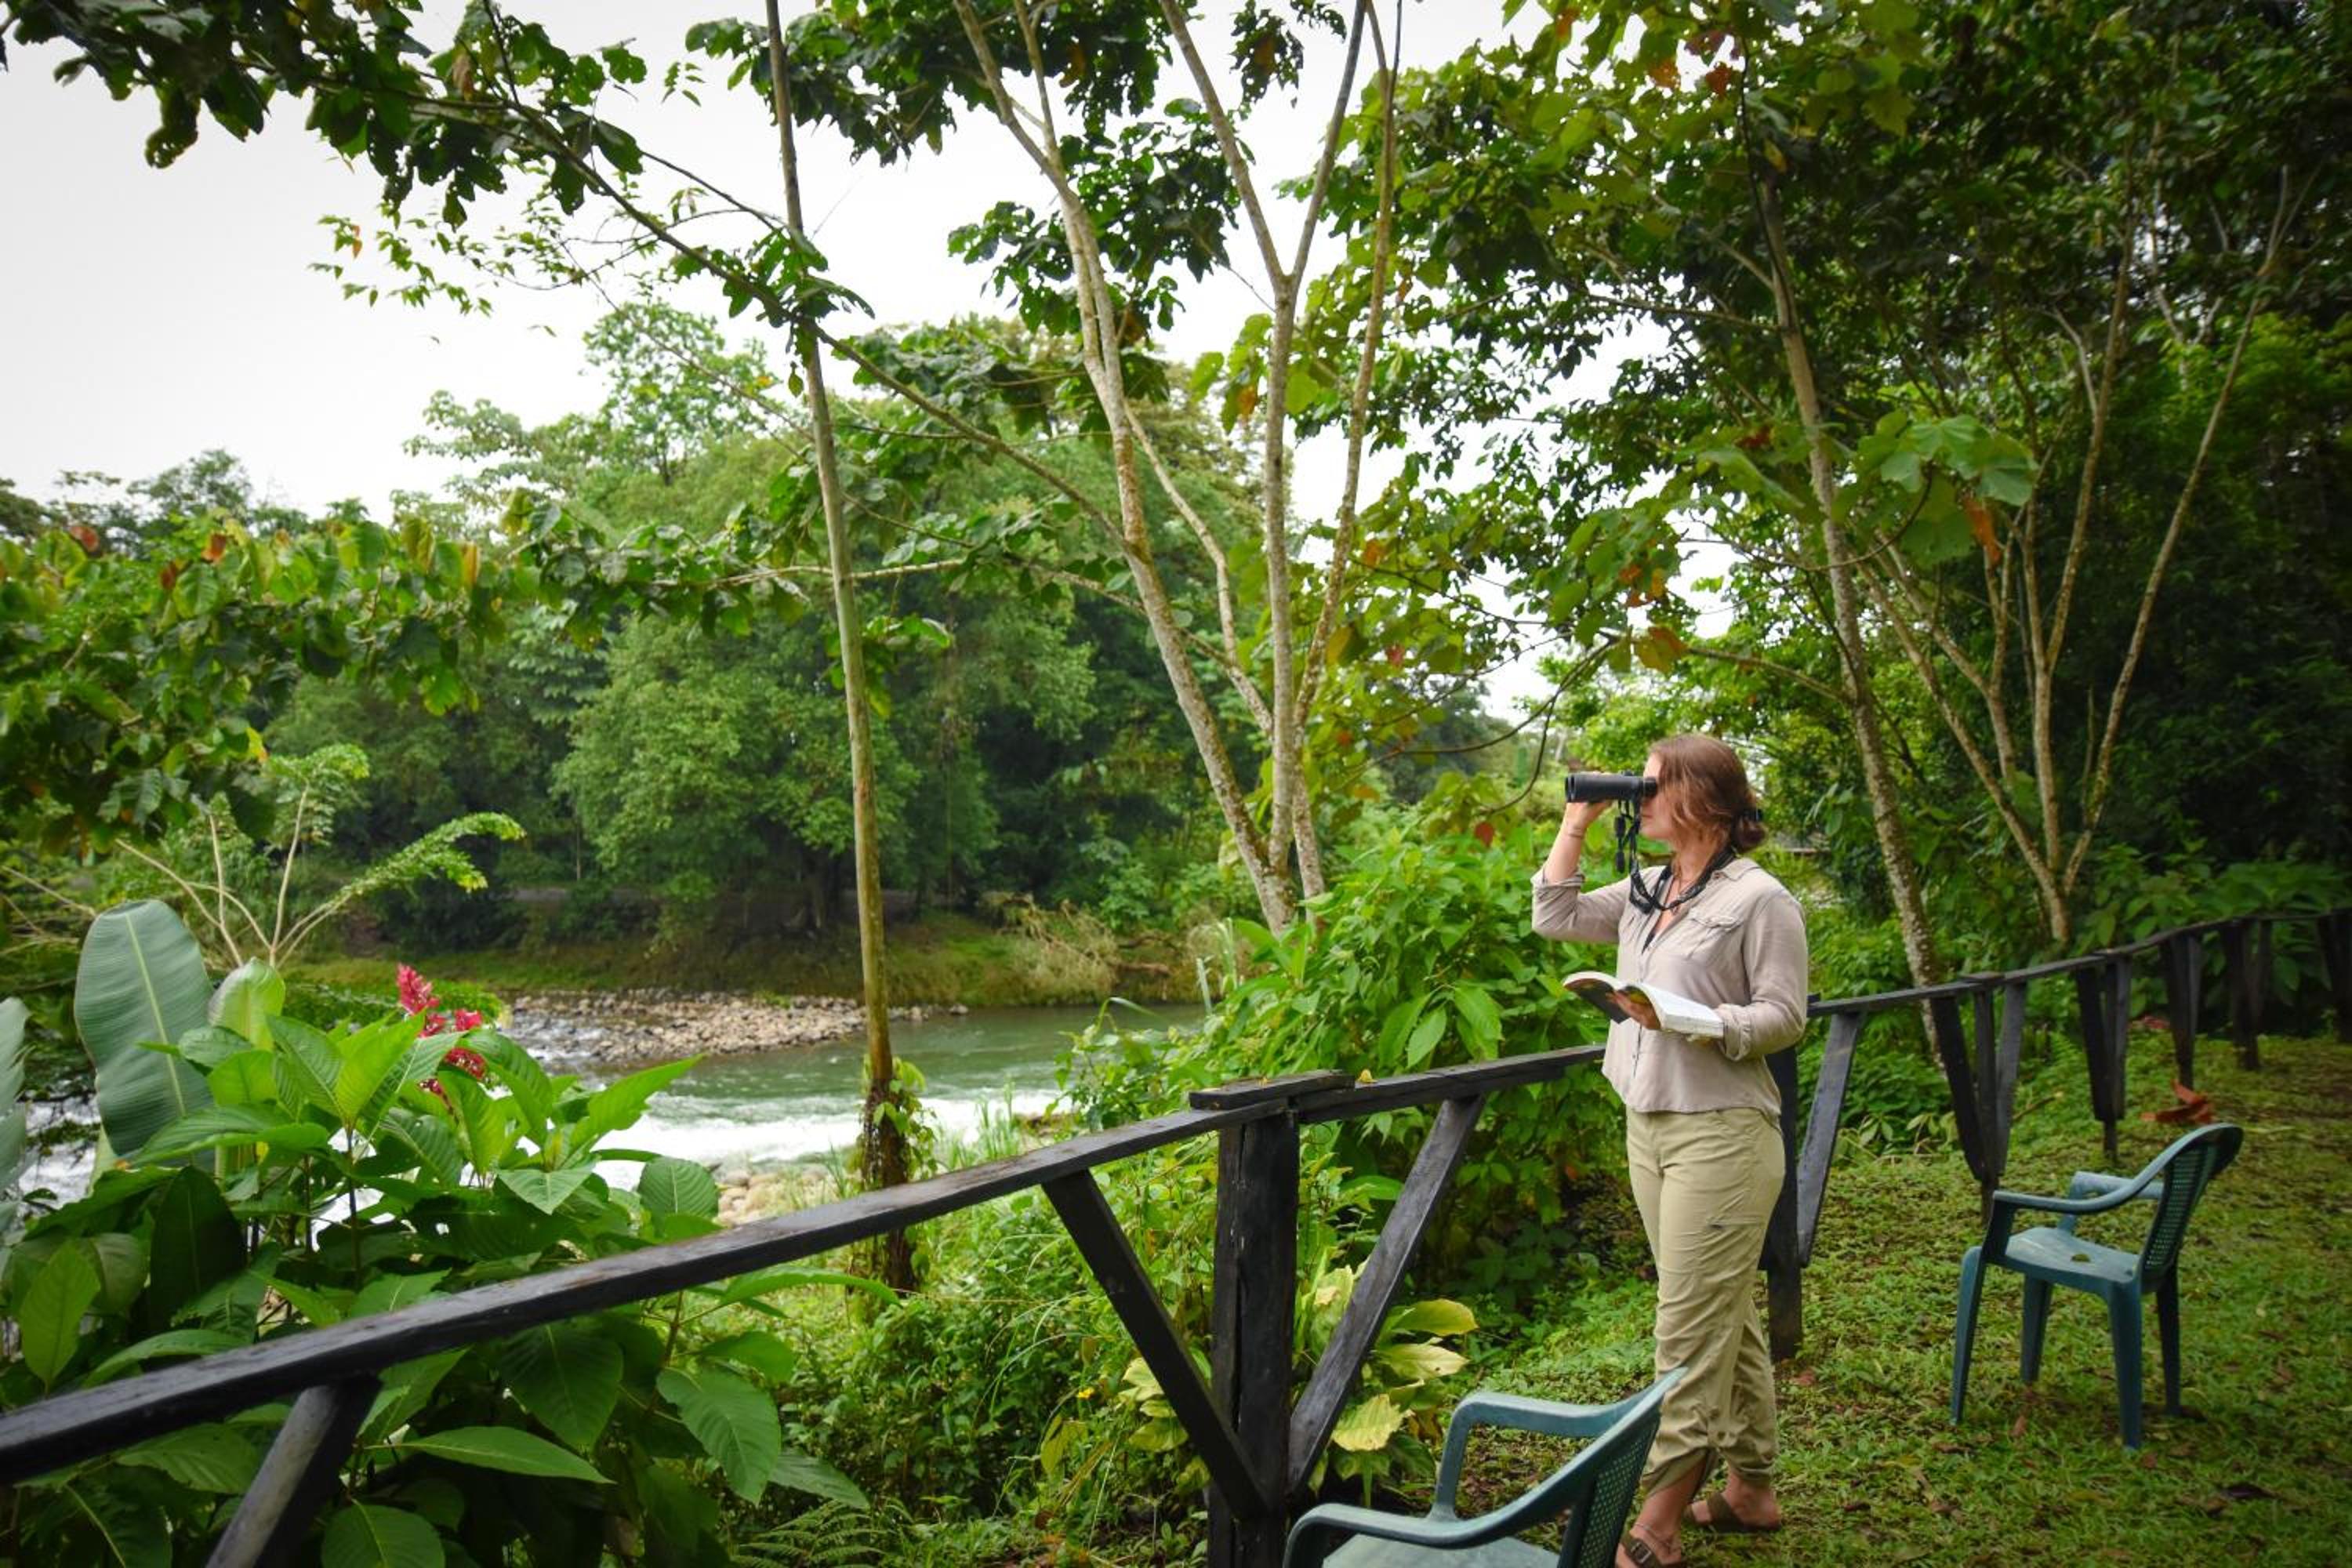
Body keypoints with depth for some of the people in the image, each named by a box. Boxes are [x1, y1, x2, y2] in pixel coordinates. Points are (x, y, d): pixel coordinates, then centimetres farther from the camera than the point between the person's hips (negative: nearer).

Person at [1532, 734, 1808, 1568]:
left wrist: (1688, 1021, -25)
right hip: (1649, 1125, 8)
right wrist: (1575, 822, 9)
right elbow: (1555, 917, 12)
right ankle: (1751, 1489, 28)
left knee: (1692, 1329, -3)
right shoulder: (1645, 891, 11)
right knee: (1725, 1319, 17)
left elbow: (1783, 1015, -11)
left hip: (1720, 1132, -8)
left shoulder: (1759, 897, -10)